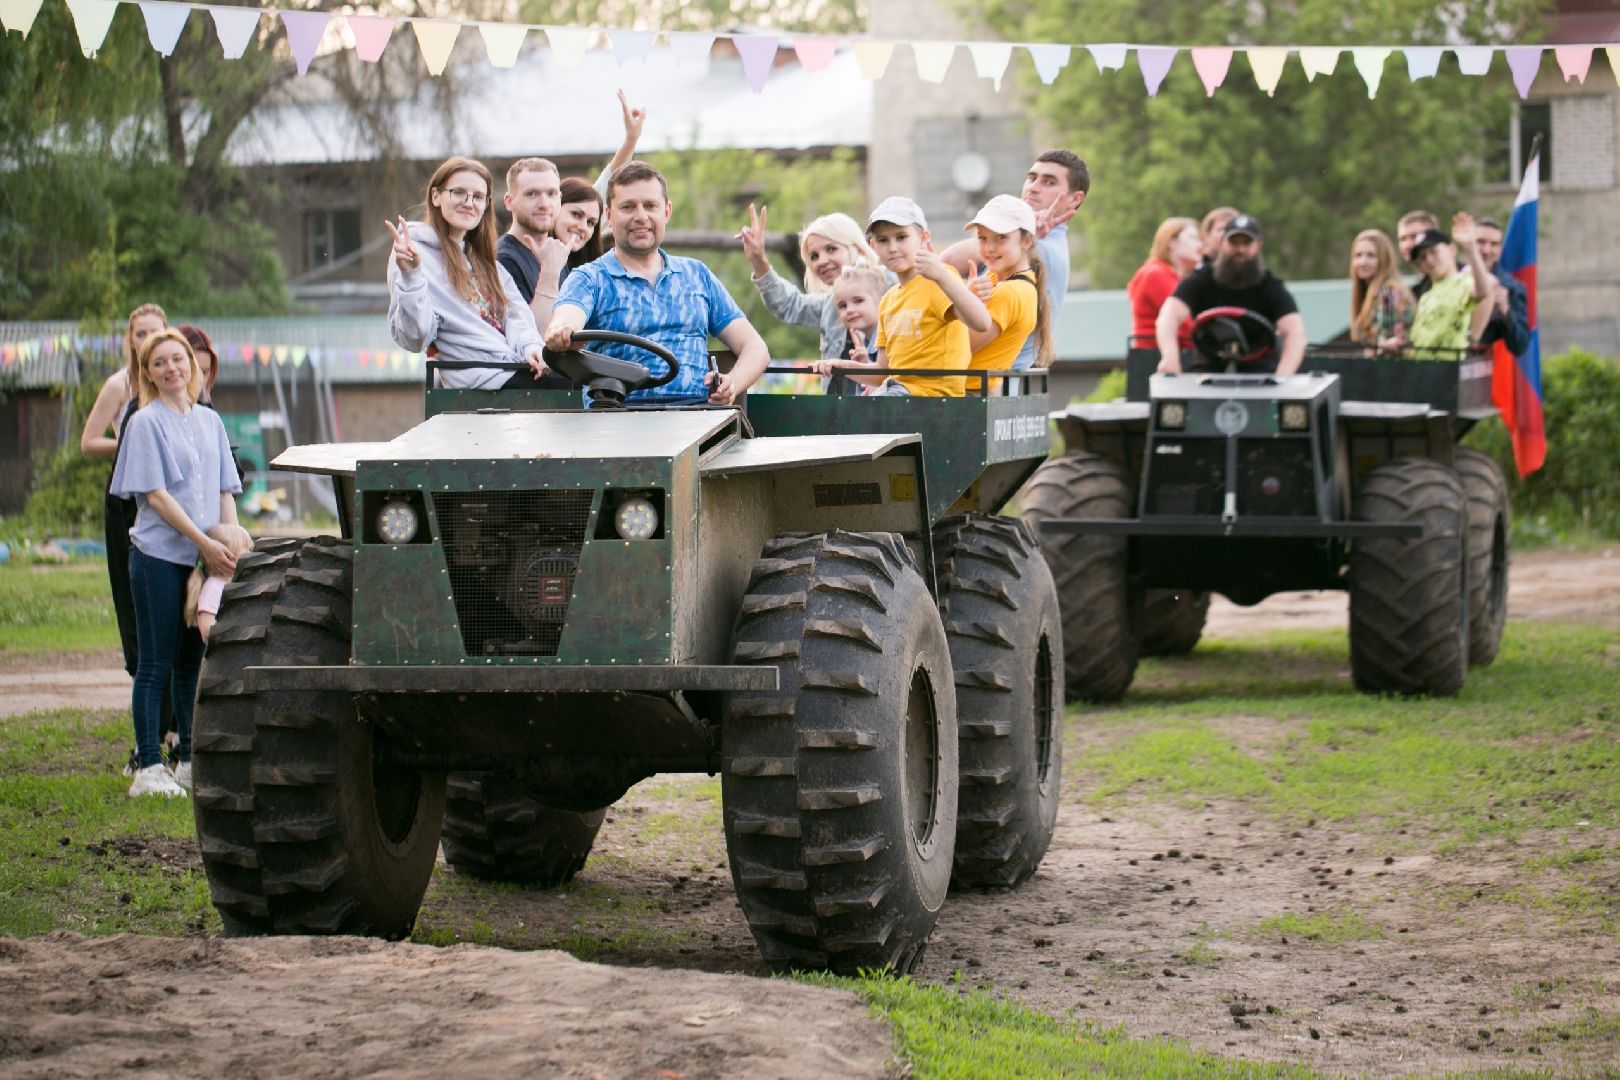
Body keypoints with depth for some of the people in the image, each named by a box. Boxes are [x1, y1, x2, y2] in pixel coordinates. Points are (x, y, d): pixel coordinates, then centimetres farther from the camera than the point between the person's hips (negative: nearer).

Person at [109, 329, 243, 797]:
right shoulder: (146, 422, -5)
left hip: (206, 558, 5)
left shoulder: (210, 421, 13)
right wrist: (204, 542, -17)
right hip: (159, 554, -5)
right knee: (156, 665, -4)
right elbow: (156, 495, -11)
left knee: (193, 662, 10)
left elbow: (225, 491, 15)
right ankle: (149, 768, -2)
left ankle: (191, 760, 17)